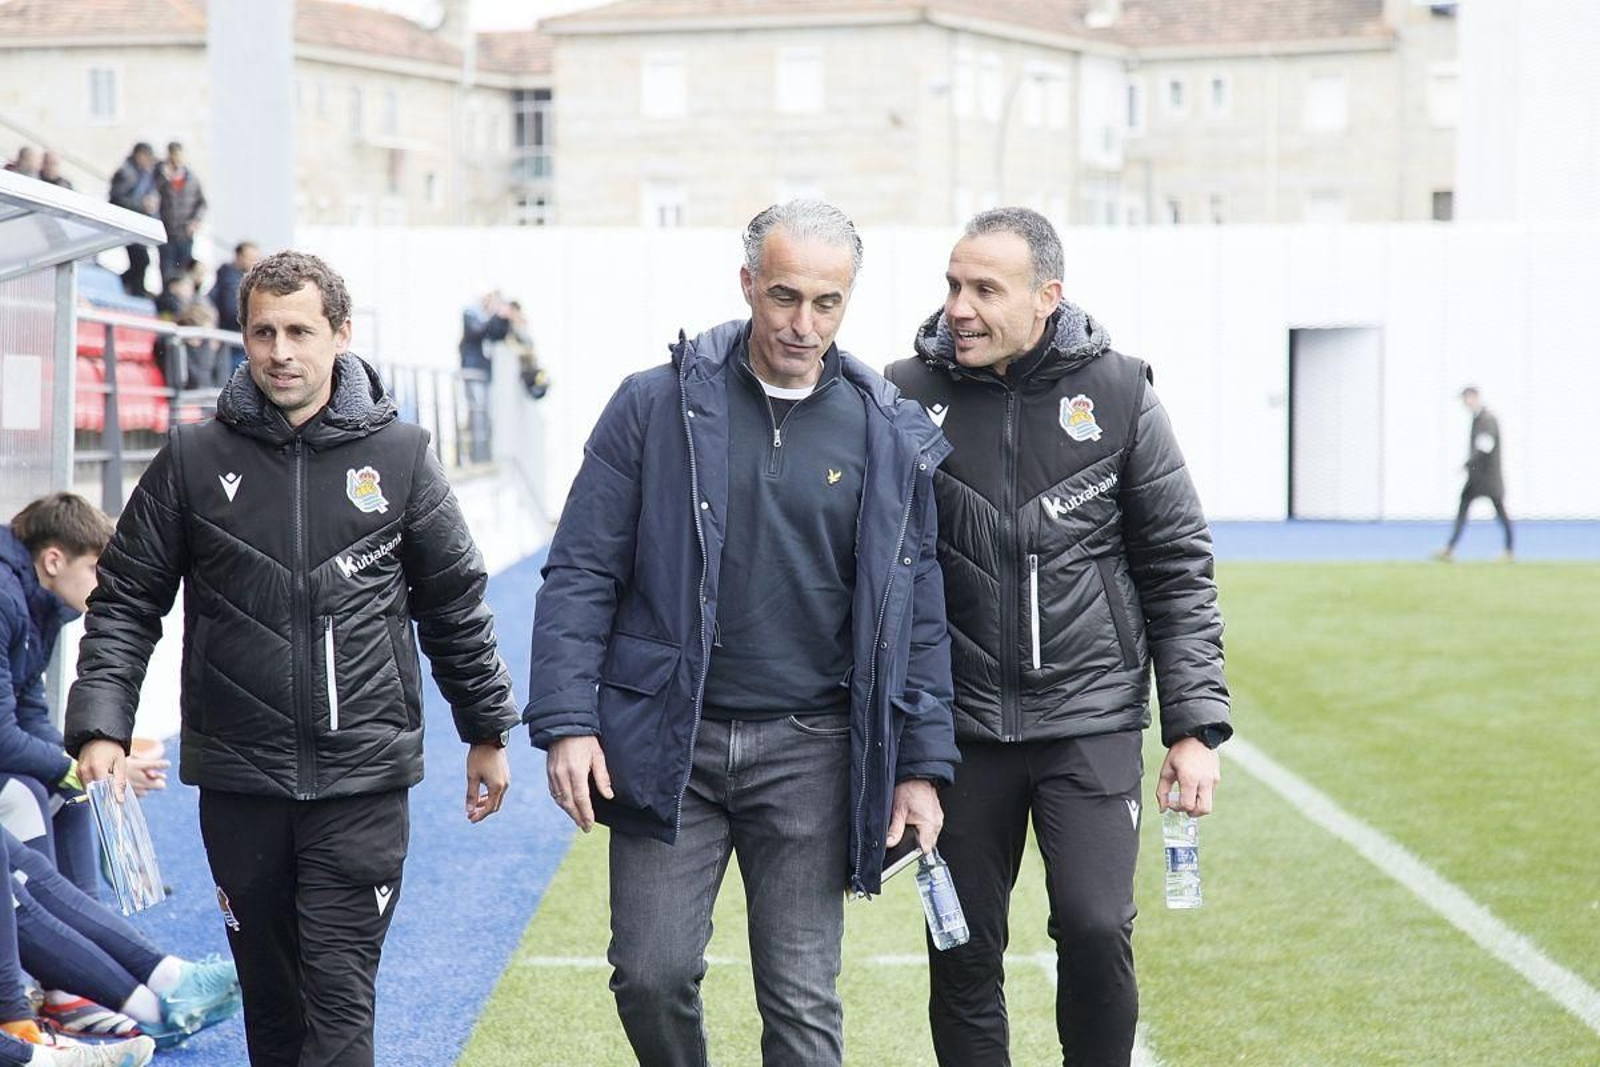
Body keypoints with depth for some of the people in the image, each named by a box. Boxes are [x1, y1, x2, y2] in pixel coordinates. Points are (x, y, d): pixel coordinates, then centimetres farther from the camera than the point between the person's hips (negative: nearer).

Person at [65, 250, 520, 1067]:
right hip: (237, 780, 2)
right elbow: (126, 602, 5)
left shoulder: (400, 455, 3)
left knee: (339, 997, -7)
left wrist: (486, 732, 15)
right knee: (270, 996, 11)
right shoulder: (194, 460, 2)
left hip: (363, 779, -1)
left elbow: (455, 603, 11)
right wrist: (100, 726, -8)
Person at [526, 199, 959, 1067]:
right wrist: (566, 722, -9)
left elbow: (916, 612, 8)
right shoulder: (656, 406, -1)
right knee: (650, 974, -1)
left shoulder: (890, 436, 3)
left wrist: (922, 764, 4)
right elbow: (581, 575, -1)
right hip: (666, 741, 0)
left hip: (809, 751, 1)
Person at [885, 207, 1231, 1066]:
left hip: (1092, 717, -1)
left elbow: (1178, 569, 3)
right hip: (960, 726, 1)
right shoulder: (908, 395, -1)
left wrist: (1197, 725, -3)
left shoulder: (1117, 394, -2)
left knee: (1096, 929, -11)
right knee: (964, 953, 5)